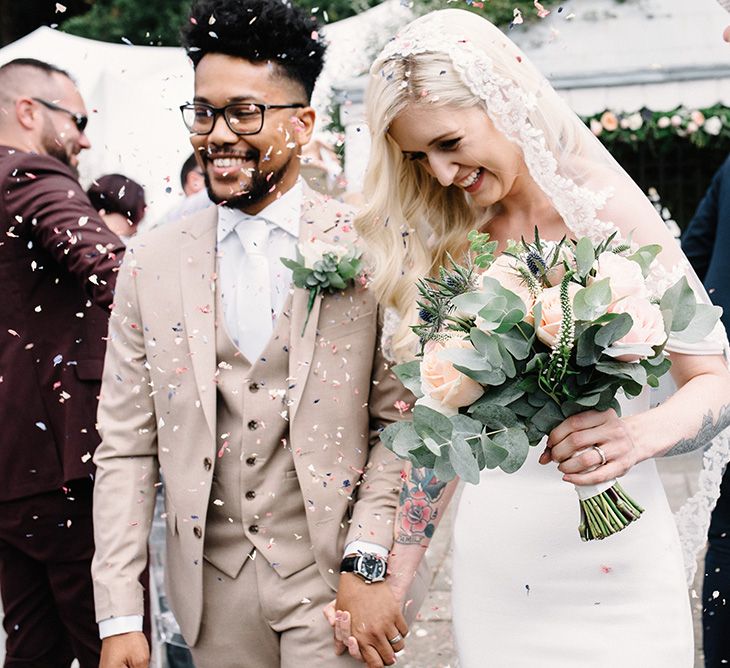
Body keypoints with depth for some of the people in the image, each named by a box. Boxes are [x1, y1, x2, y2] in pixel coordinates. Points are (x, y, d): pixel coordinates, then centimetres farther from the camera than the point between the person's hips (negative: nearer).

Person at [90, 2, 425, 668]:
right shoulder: (152, 263, 1)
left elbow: (400, 424, -5)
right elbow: (126, 450, 1)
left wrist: (366, 564, -14)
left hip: (334, 578, -2)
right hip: (211, 585, 2)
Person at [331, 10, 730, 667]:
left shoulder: (608, 209, -9)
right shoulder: (448, 244, 4)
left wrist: (638, 435, -29)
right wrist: (391, 581, 4)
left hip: (610, 560, -3)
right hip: (492, 562, 4)